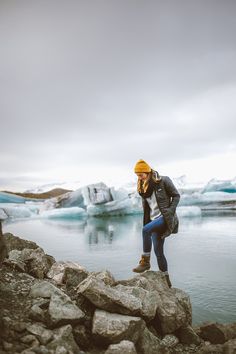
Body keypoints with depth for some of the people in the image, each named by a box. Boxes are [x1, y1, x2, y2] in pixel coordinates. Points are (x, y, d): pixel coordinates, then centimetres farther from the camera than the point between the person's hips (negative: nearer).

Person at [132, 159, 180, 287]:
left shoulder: (163, 181, -10)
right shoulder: (142, 187, 7)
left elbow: (176, 196, -4)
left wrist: (170, 212, -13)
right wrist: (145, 221, 12)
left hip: (165, 217, -6)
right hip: (154, 219, 6)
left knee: (146, 230, -29)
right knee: (158, 250, 5)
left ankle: (145, 261, -14)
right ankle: (166, 280, 19)